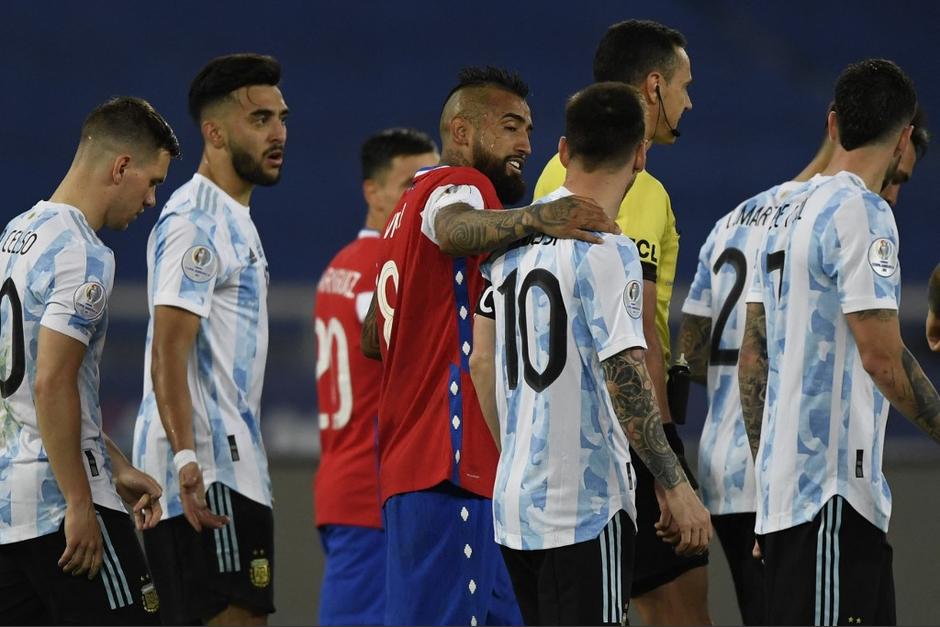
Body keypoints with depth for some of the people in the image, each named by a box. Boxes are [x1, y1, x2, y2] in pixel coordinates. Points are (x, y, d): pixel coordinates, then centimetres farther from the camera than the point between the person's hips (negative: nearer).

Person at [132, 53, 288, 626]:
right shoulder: (193, 223, -11)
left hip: (233, 465, 10)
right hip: (208, 471, -10)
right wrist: (186, 457, -29)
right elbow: (168, 355, -20)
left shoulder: (234, 219, 22)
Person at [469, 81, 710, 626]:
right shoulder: (606, 250, -14)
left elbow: (481, 362, 14)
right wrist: (675, 485, -14)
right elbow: (624, 375, -19)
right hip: (585, 504, -8)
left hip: (516, 498, 8)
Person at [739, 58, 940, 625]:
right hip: (832, 492, -9)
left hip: (786, 487, 9)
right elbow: (881, 356, -17)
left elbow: (752, 359, 18)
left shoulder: (790, 214, 16)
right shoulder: (862, 213, -11)